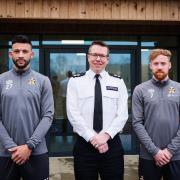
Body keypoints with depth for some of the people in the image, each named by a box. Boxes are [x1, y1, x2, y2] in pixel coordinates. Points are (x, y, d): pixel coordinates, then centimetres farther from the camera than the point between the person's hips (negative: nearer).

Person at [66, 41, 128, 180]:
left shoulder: (118, 82, 6)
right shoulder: (75, 81, 2)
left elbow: (122, 114, -2)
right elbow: (73, 114, -6)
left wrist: (106, 135, -15)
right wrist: (92, 138, -14)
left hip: (112, 144, 1)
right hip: (84, 144, -1)